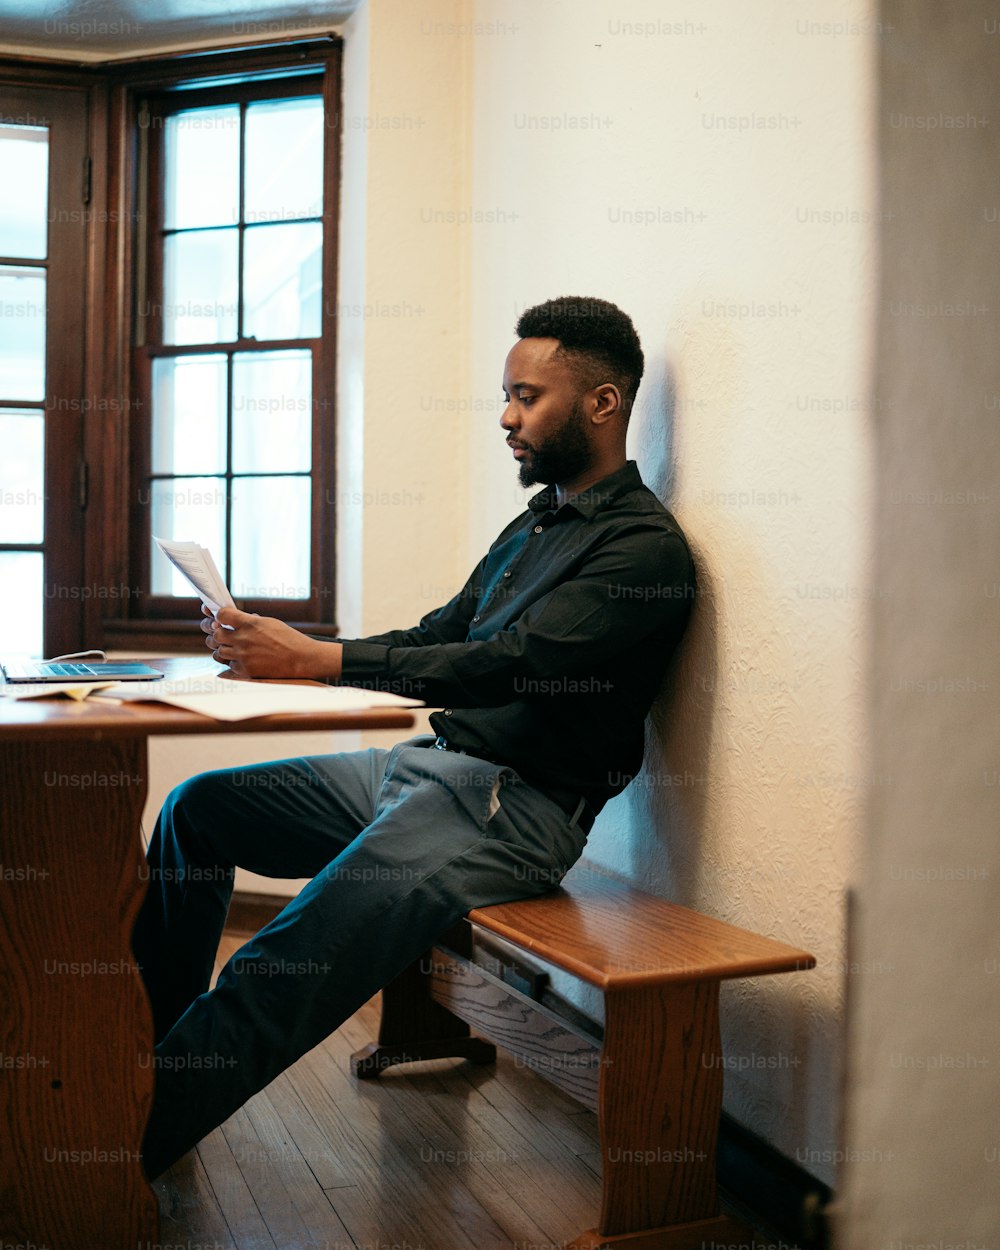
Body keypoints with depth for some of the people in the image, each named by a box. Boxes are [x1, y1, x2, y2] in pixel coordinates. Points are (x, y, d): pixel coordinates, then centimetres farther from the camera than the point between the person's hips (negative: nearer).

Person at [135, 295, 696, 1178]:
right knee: (198, 806, 9)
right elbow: (441, 635, 18)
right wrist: (280, 650, 4)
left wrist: (320, 660, -27)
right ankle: (146, 1036, 15)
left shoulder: (645, 548, -12)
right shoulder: (536, 524, 19)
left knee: (283, 970, -25)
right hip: (423, 766, 10)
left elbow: (513, 665, -24)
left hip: (511, 809, -10)